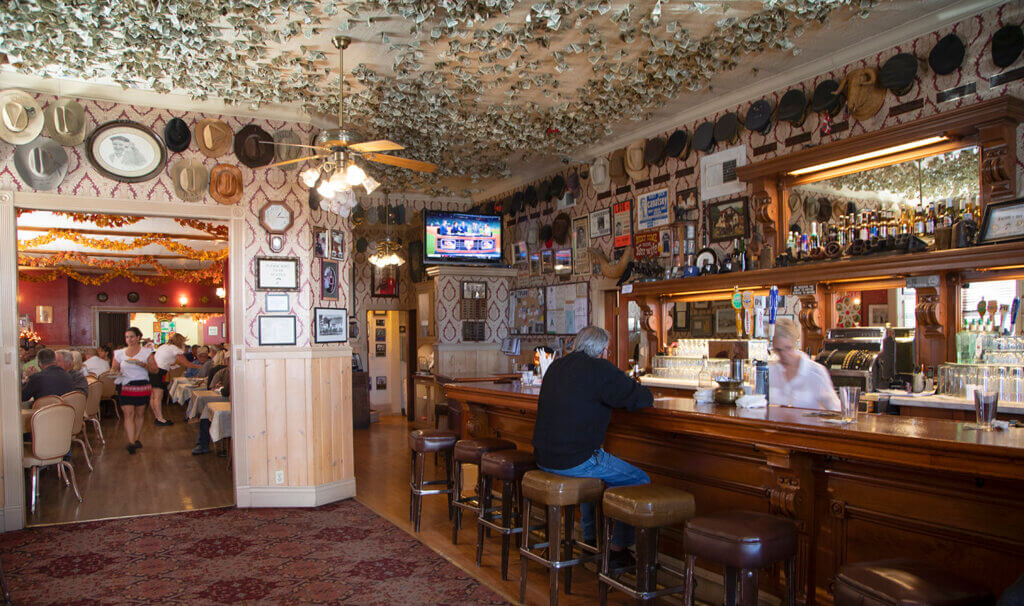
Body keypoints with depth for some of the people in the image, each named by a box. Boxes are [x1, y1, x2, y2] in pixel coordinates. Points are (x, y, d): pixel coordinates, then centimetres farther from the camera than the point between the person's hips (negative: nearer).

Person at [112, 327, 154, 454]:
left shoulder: (146, 352, 3)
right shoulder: (119, 353, 10)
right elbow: (113, 369, 18)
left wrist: (143, 365, -17)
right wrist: (115, 373, -5)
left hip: (143, 386, -1)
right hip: (125, 387, 1)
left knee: (140, 414, 8)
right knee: (128, 414, -9)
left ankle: (137, 439, 23)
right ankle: (131, 442, -13)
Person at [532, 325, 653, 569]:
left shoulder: (556, 366, 12)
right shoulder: (600, 369, -12)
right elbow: (642, 398, -10)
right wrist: (642, 394, 13)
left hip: (543, 457, 8)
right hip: (573, 461, -8)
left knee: (594, 466, 36)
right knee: (640, 480, 6)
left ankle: (589, 539, 40)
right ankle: (618, 550, 12)